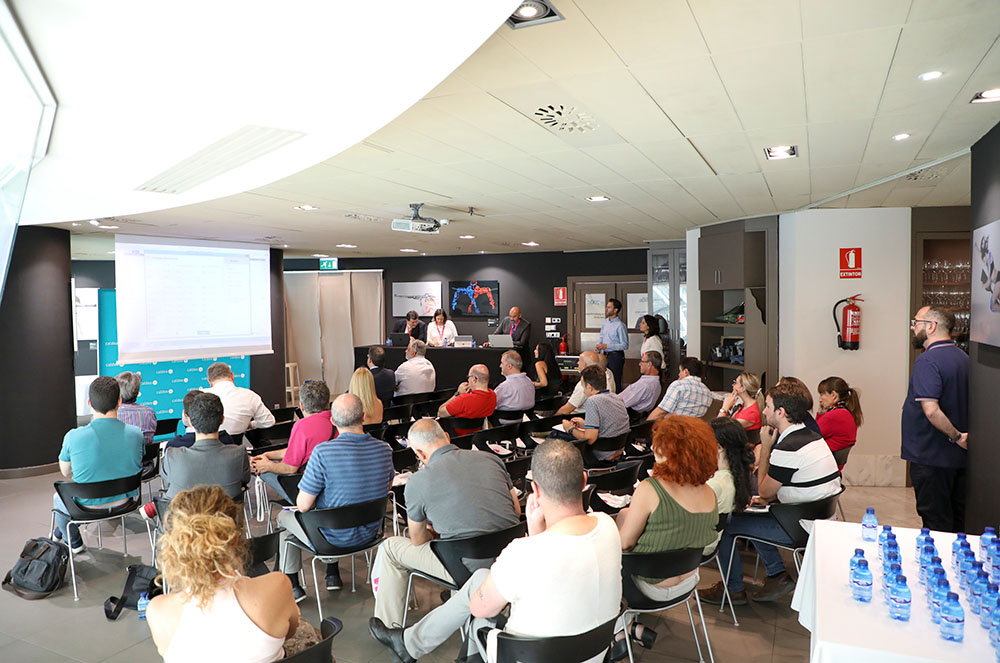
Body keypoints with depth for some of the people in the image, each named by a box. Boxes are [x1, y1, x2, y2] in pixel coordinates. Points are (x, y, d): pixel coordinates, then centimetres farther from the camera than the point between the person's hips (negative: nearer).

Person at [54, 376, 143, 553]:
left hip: (87, 508, -3)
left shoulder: (73, 437, -22)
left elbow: (65, 472, -2)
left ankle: (74, 544, 49)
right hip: (124, 504, 3)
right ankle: (60, 533, 57)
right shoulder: (136, 434, -16)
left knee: (58, 498, 33)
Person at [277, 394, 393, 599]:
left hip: (332, 539, -5)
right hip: (369, 533, 5)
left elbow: (303, 505, -19)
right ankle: (333, 575, 43)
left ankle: (292, 586, 33)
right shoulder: (384, 449, -11)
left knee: (284, 516, 24)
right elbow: (388, 485, 9)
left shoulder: (323, 452, -27)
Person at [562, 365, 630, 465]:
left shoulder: (593, 401, -21)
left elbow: (590, 439, -23)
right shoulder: (618, 398, 4)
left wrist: (571, 429, -6)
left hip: (603, 459, -8)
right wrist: (585, 425, 22)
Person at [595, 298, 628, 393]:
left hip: (616, 356, -8)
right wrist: (598, 346, 0)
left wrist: (607, 346, -20)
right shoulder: (605, 323, 10)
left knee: (615, 382, -4)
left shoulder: (620, 325, -15)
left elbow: (625, 345, -17)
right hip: (605, 355, 8)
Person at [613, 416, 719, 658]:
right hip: (689, 581, 6)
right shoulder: (709, 494, -8)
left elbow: (624, 542, -17)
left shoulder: (649, 490, -27)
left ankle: (619, 632, 20)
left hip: (654, 586, -6)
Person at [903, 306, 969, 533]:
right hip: (957, 457, 9)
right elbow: (961, 404, 17)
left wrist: (957, 436, -17)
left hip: (932, 457, -9)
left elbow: (931, 410, -29)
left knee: (936, 525, 1)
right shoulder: (962, 357, 9)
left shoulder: (928, 361, -19)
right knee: (957, 523, 17)